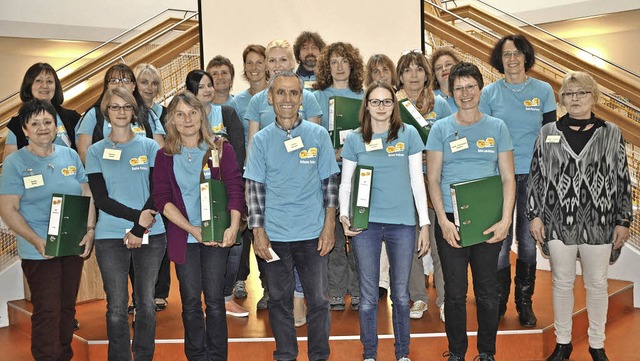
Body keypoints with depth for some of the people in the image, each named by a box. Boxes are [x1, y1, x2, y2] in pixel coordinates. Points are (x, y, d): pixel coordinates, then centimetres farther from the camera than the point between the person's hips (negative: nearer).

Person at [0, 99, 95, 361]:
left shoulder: (70, 156, 6)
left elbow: (87, 195, 9)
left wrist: (90, 230, -6)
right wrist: (37, 241, -20)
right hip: (39, 251, -4)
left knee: (67, 308, 15)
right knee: (47, 312, -1)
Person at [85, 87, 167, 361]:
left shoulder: (149, 147, 5)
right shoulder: (96, 151, 6)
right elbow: (100, 198, -2)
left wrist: (139, 228, -10)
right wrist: (137, 215, -15)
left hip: (151, 235, 0)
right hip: (110, 237, 0)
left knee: (146, 304, 5)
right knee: (117, 308, 3)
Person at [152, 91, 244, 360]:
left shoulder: (220, 149, 2)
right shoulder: (165, 156, 5)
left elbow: (235, 190, -3)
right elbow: (161, 199, -2)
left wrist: (233, 227, -17)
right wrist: (192, 228, -13)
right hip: (183, 236, 1)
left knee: (214, 299, 1)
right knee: (191, 302, 6)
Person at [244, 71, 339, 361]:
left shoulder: (318, 135, 1)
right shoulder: (261, 139, 2)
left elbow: (329, 182, 3)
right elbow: (255, 188, 3)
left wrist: (329, 226, -2)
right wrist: (258, 232, -3)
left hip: (312, 233, 0)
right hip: (274, 235, 1)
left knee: (318, 299, 7)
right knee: (279, 299, 11)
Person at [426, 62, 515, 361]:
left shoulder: (497, 128, 6)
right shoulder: (441, 129, 3)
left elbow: (508, 178, 3)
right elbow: (433, 179, 0)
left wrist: (506, 219, -8)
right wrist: (443, 220, -10)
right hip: (450, 221, -1)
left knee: (487, 291, 9)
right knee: (455, 292, 6)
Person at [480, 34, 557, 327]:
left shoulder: (543, 90, 4)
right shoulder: (489, 93, 2)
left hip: (533, 175, 1)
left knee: (528, 240, 9)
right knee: (500, 240, 1)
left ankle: (525, 302, 24)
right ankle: (498, 302, 18)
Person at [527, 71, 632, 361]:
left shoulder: (611, 134, 2)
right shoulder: (548, 133, 4)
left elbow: (623, 181, 4)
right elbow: (535, 177, 5)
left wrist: (623, 221, 1)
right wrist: (534, 215, 0)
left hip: (599, 224, 0)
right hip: (558, 223, 0)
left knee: (597, 285, 10)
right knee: (562, 284, 10)